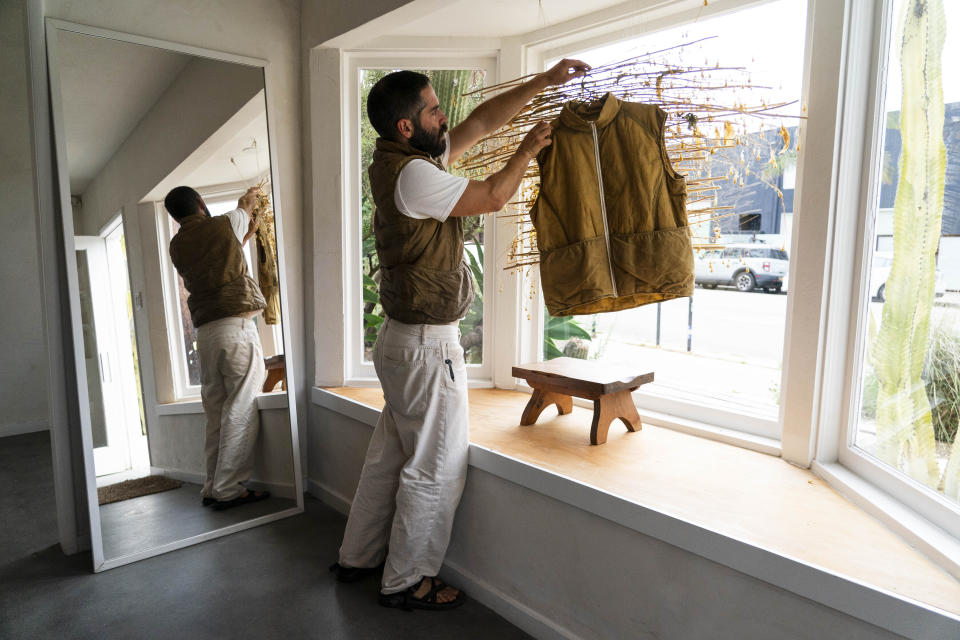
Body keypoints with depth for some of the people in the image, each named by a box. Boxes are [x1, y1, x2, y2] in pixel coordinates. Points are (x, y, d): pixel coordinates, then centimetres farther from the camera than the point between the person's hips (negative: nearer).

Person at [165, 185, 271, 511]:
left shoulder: (177, 246, 15)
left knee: (216, 414, 10)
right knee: (240, 412, -4)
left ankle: (213, 488, 15)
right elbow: (245, 205, 26)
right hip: (236, 326, -6)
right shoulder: (223, 224, 3)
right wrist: (252, 193, 47)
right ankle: (228, 489, -2)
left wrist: (244, 237, 39)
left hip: (205, 333, 6)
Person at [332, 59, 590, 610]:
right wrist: (529, 150, 5)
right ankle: (407, 581, 19)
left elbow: (481, 121, 14)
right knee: (437, 467, 3)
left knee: (390, 455, 19)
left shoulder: (411, 159, 10)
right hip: (427, 344, -10)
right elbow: (493, 197, -12)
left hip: (403, 339, 10)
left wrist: (543, 82, 14)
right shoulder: (412, 174, -20)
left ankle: (358, 558, 34)